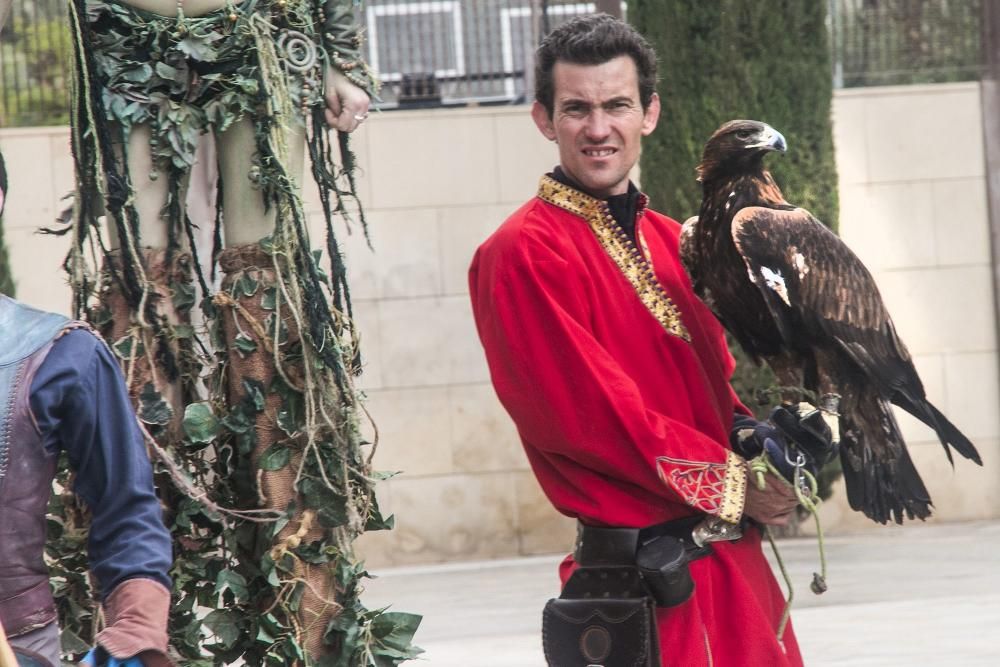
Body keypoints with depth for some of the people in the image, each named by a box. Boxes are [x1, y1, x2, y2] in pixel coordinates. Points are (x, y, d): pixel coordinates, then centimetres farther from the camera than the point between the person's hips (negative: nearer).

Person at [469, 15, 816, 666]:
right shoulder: (520, 256, -12)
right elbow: (590, 413, -17)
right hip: (647, 579, -7)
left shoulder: (670, 243, 13)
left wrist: (760, 444, -5)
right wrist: (732, 483, -13)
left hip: (734, 557, 7)